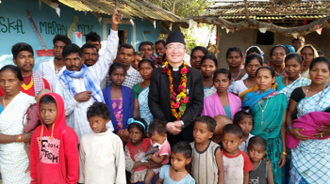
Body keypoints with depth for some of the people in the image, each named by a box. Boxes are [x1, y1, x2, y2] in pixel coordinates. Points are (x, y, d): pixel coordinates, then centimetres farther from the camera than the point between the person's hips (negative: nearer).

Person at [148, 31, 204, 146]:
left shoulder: (195, 75, 3)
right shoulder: (157, 74, 3)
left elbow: (198, 103, -1)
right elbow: (153, 102, 0)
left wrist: (182, 123, -13)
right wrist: (166, 124, -12)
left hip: (188, 132, 0)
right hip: (163, 130, 0)